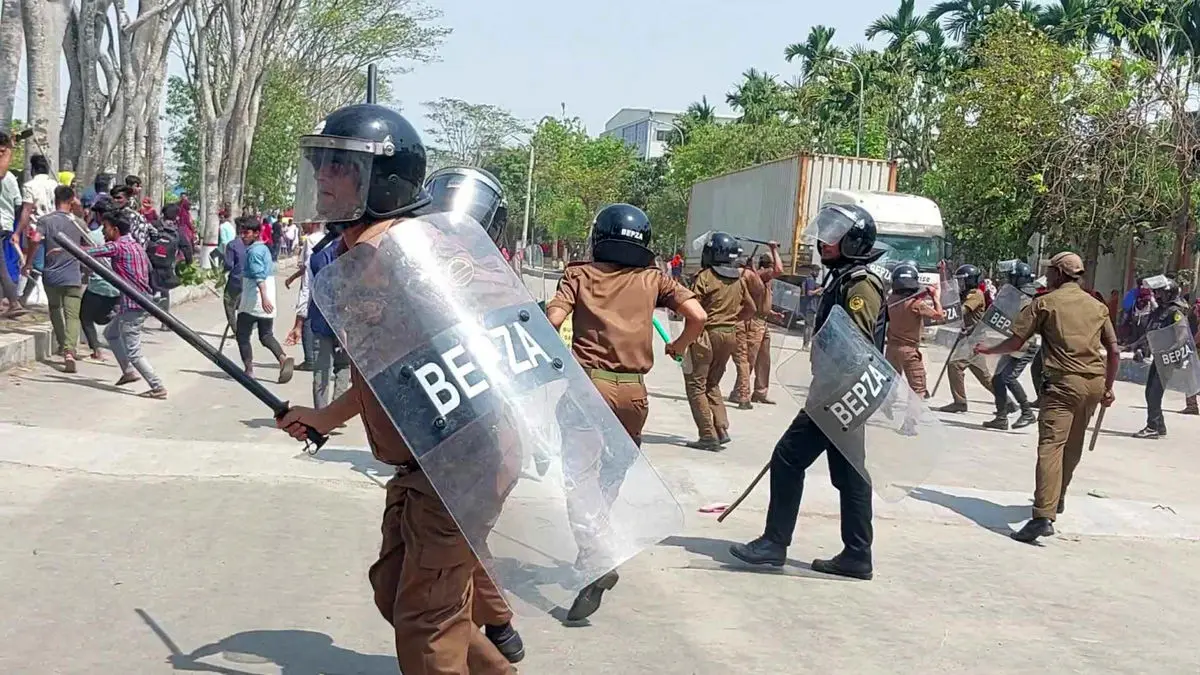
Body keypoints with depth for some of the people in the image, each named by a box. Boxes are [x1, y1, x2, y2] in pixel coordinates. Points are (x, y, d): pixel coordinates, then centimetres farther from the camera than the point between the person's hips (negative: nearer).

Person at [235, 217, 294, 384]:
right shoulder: (264, 248, 15)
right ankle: (283, 359, -11)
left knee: (242, 335, 6)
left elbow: (259, 276, -26)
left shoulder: (254, 251, -14)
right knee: (266, 335, 11)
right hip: (267, 302, 8)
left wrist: (264, 298, -37)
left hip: (252, 302, -8)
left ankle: (249, 370, 7)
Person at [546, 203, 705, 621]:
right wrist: (679, 346, 18)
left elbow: (553, 319, -9)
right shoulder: (653, 279, 8)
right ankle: (594, 547, 32)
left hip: (588, 383, -2)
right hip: (633, 390, 3)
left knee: (580, 478, -4)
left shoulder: (580, 274, 4)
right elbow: (697, 316, -2)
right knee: (612, 477, 21)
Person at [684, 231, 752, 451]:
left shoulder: (706, 277, -12)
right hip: (730, 334, 7)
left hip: (707, 333, -7)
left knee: (696, 385, 1)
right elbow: (751, 309, 17)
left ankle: (709, 435, -4)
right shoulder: (739, 280, 8)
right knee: (712, 384, 20)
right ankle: (722, 429, 12)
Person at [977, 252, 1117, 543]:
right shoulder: (1097, 306, 16)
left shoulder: (1046, 302, 1)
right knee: (1073, 446, 21)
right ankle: (1056, 498, 39)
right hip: (1094, 382, 6)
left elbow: (1016, 342, -1)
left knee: (1051, 444, -16)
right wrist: (1108, 388, 22)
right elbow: (1114, 351, 13)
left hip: (1064, 381, -6)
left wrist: (988, 350, 16)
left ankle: (1044, 515, -28)